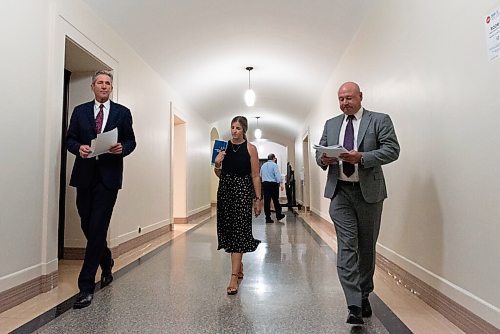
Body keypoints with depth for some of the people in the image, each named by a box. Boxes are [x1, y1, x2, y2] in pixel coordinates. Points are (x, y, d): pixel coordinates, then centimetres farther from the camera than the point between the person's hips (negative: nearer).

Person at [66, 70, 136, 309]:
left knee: (97, 228, -7)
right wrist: (79, 147, -11)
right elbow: (70, 139, 11)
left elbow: (131, 141, 7)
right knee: (87, 226, 11)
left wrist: (122, 148, -15)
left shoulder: (123, 113, 7)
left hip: (109, 176, -3)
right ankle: (106, 264, 37)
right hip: (85, 175, 3)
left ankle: (86, 286, 2)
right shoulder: (80, 111, 12)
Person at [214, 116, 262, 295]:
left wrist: (258, 199, -5)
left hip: (243, 191, -4)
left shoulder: (250, 149, -2)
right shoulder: (224, 146, 7)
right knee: (229, 229, 11)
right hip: (225, 190, 5)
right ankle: (239, 267, 32)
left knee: (238, 231, -7)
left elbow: (255, 176, -3)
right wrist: (217, 164, -9)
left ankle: (234, 277, -5)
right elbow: (219, 174, 12)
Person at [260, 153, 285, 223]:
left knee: (266, 201, 3)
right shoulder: (274, 165, -6)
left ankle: (268, 218, 3)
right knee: (276, 200, 7)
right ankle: (278, 215, 19)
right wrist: (281, 183, -18)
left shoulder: (263, 165, 13)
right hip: (273, 184, -5)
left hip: (265, 184, 5)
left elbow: (260, 175, 21)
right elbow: (278, 175, -16)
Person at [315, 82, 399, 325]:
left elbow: (392, 150, -7)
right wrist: (324, 159, -9)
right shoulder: (331, 124, 13)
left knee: (367, 247, 11)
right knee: (346, 247, -5)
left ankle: (364, 295, 31)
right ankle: (355, 306, -1)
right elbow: (319, 152, 15)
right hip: (340, 191, 2)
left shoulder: (380, 120, 2)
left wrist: (362, 157, -21)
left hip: (368, 191, -1)